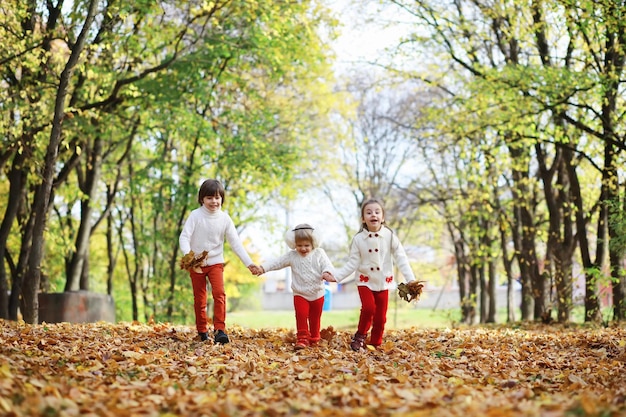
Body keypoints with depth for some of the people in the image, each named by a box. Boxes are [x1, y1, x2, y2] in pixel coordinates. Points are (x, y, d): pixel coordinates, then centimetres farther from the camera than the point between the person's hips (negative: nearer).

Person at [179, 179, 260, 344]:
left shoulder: (225, 218, -6)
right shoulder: (195, 215, -12)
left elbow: (235, 242, -4)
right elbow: (184, 237, -17)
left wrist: (249, 263, -10)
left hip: (215, 262, 1)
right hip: (196, 264, -1)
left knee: (219, 293, -17)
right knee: (199, 299, 8)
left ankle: (219, 330, -17)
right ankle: (202, 331, 23)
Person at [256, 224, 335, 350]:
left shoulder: (319, 253, -3)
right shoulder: (292, 256, -1)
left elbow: (326, 264, -13)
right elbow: (277, 263, -4)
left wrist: (327, 273, -37)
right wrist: (263, 268, -17)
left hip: (317, 294, 0)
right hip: (300, 294, 0)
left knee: (315, 317, 10)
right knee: (301, 315, -15)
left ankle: (314, 339, 25)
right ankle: (302, 338, -8)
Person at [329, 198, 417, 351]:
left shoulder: (389, 236, -7)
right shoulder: (358, 239, -8)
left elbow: (401, 259, -7)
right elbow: (352, 263, -7)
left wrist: (411, 279, -15)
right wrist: (336, 275, -18)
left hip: (383, 282, 1)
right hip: (365, 281, -1)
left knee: (380, 316, 5)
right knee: (368, 308, -21)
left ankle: (376, 344, 22)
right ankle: (360, 335, 3)